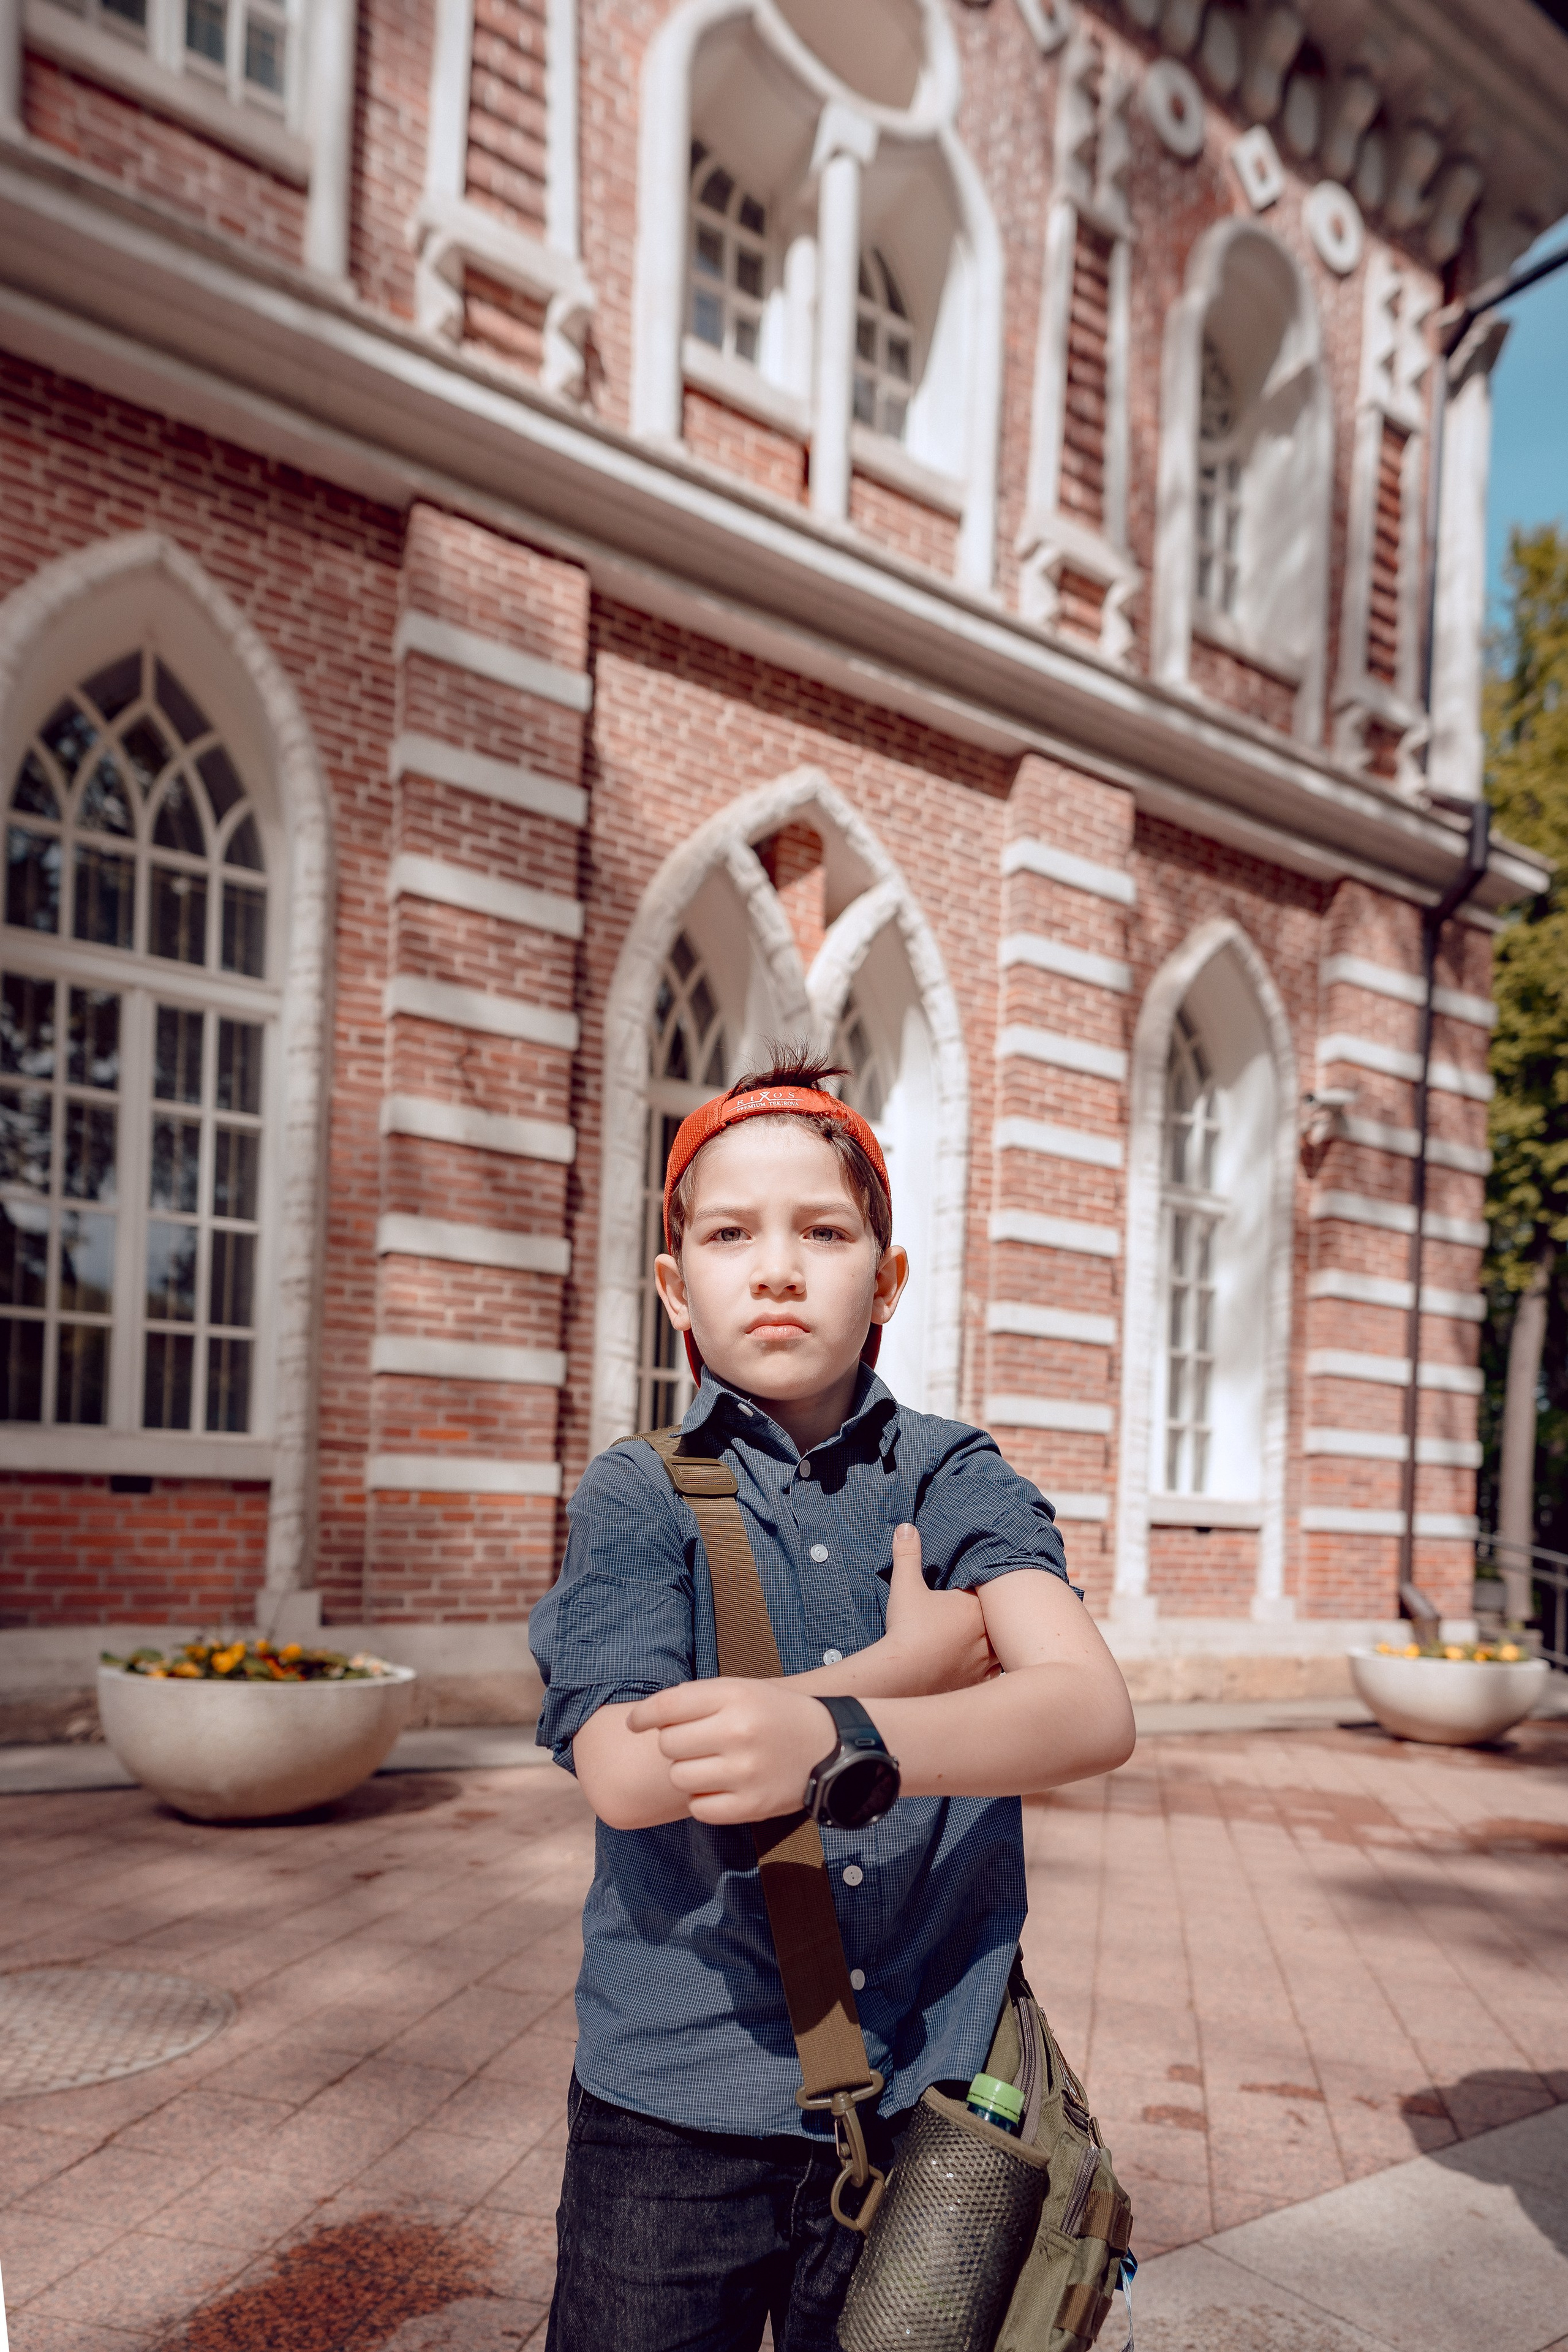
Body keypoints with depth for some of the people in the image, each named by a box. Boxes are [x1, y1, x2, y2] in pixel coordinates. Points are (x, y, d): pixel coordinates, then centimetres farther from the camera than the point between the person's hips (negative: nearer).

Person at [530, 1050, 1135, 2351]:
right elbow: (624, 1771, -18)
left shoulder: (960, 1484, -3)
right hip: (678, 2105, -1)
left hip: (923, 2088, 1)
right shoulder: (636, 1495, -5)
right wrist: (912, 1663, -15)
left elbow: (1096, 1712, -19)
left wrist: (835, 1734, -35)